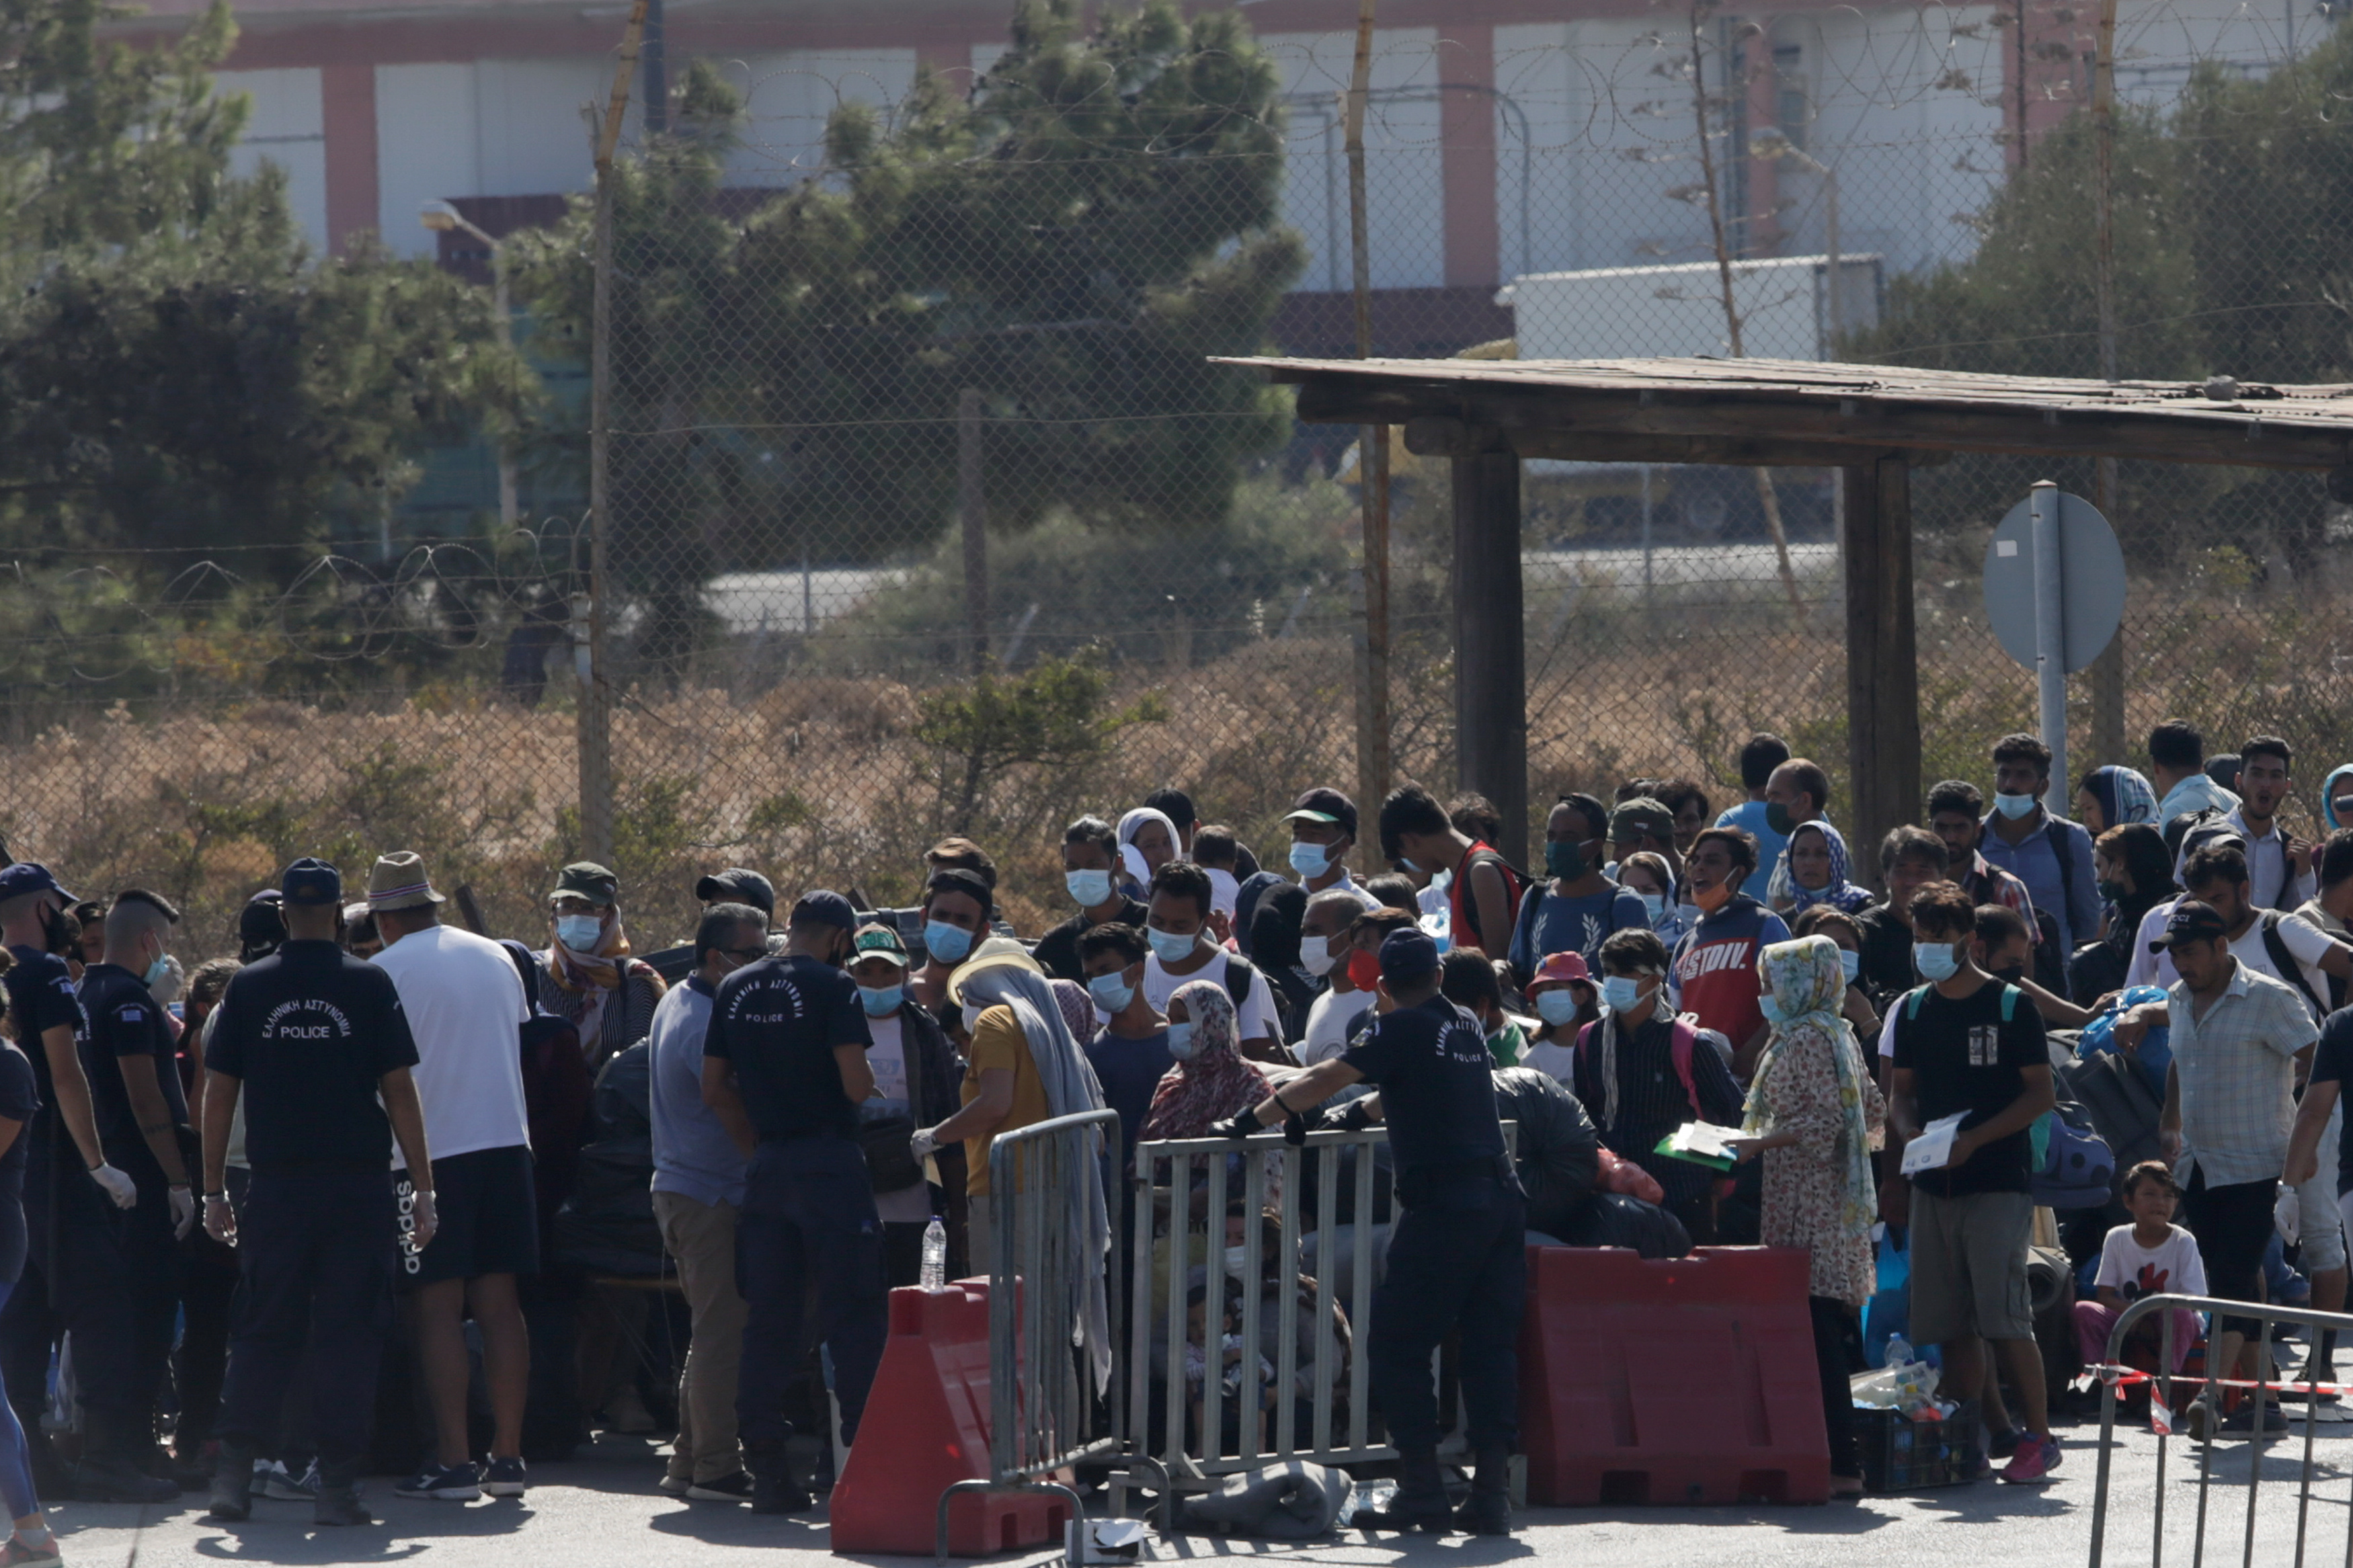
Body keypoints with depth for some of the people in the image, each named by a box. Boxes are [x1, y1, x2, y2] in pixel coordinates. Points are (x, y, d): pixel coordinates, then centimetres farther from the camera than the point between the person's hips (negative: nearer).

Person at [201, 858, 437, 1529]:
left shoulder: (249, 987, 2)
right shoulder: (370, 985, -2)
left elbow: (219, 1095, 4)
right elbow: (400, 1091, -3)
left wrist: (214, 1191, 11)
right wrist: (423, 1189, 1)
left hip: (276, 1189, 2)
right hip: (358, 1188, -2)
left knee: (263, 1331, 9)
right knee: (348, 1335, 2)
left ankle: (234, 1470, 1)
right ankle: (337, 1485, -1)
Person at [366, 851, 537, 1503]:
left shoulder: (384, 973, -7)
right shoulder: (497, 959, 10)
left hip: (430, 1153, -5)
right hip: (506, 1142, 5)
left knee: (438, 1308, -2)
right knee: (500, 1303, 8)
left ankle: (453, 1461, -7)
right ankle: (508, 1455, 7)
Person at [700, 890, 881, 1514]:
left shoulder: (734, 990, 10)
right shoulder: (832, 986, -8)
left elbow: (714, 1088, 11)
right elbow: (856, 1083, -15)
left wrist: (756, 1146, 16)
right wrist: (867, 1083, 7)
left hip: (767, 1166, 5)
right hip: (829, 1160, -5)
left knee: (768, 1322, 7)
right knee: (851, 1319, -2)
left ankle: (765, 1469, 5)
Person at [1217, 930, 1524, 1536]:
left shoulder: (1403, 1030, -4)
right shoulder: (1467, 1027, 17)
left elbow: (1324, 1081, -8)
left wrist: (1252, 1119, 0)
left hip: (1445, 1206, -7)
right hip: (1503, 1200, 7)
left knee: (1396, 1344, 0)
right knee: (1490, 1346, 7)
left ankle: (1422, 1491, -5)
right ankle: (1492, 1493, 3)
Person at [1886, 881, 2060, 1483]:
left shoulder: (2009, 1007, -4)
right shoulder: (1914, 1010, 13)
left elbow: (2041, 1094, -6)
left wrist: (1974, 1139, -16)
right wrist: (1908, 1132, -4)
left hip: (1997, 1182, -6)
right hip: (1933, 1184, 6)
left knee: (2004, 1318, -12)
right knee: (1950, 1322, 6)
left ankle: (2039, 1435, -6)